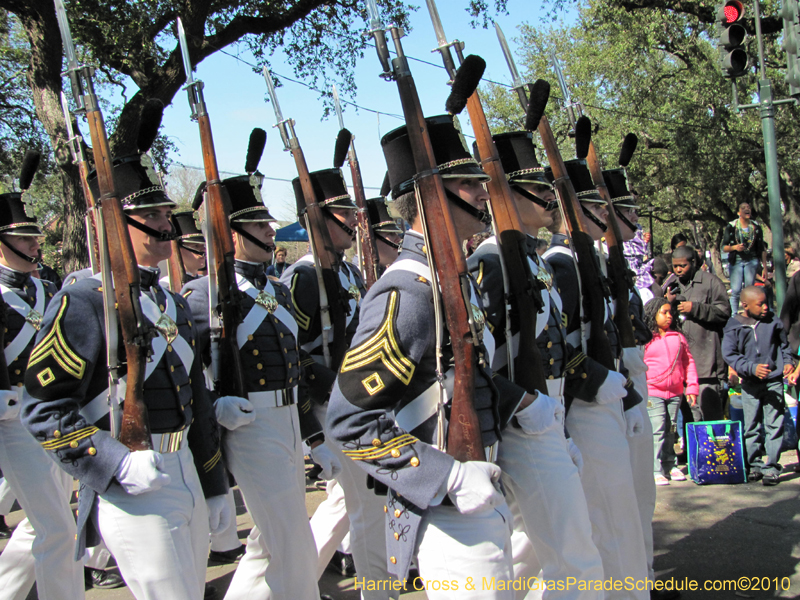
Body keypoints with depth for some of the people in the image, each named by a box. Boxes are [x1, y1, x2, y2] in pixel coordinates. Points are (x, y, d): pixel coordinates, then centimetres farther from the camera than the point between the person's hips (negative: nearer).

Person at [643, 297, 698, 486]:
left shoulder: (678, 338, 11)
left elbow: (688, 362, 13)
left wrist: (691, 387, 7)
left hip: (675, 392, 4)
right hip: (652, 392, -4)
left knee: (671, 430, 12)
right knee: (657, 431, -9)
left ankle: (670, 465, 23)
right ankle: (656, 470, -6)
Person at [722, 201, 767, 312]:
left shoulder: (756, 227, 6)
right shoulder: (731, 227, -1)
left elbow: (762, 249, 9)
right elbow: (724, 247, 0)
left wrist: (764, 267, 5)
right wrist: (734, 247, -20)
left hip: (751, 261, 2)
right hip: (736, 261, -2)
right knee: (735, 291, -8)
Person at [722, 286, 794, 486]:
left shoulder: (773, 322, 3)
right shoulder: (734, 326, -4)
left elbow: (784, 344, 18)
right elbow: (729, 354, -9)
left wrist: (788, 361, 1)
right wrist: (752, 368, -19)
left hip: (774, 381, 1)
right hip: (750, 384, -1)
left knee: (774, 425, -2)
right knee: (752, 427, 7)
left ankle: (771, 467, 4)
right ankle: (754, 466, 20)